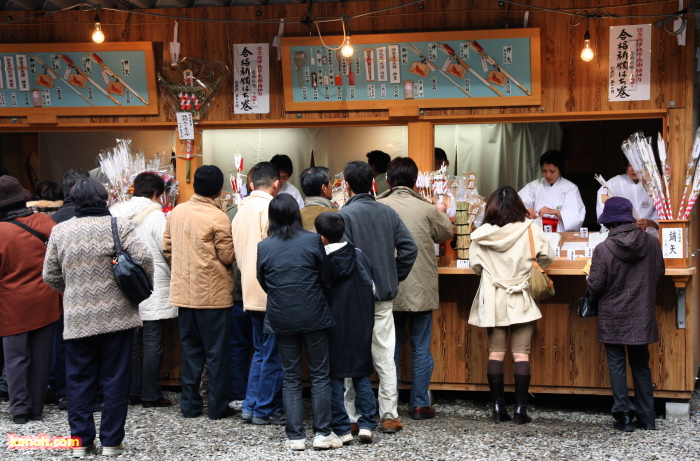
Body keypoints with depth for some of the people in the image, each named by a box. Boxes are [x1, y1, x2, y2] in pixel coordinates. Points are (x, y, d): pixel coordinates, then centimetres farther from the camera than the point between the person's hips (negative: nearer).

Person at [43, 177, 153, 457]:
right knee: (116, 379, 8)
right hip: (116, 315, -2)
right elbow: (143, 258, -15)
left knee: (79, 380, 13)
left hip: (77, 318, 2)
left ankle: (81, 440, 17)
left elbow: (50, 276, 7)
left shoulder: (60, 231, 3)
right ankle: (111, 442, 13)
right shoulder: (119, 226, -5)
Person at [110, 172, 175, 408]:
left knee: (131, 340, 13)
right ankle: (150, 395, 4)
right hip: (153, 287, -5)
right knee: (152, 342, 0)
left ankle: (133, 391, 19)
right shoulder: (155, 215, -12)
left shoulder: (117, 213, 3)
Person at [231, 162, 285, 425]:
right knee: (273, 354, 1)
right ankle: (265, 410, 7)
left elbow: (236, 253, 14)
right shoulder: (271, 208, -13)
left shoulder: (241, 210, 12)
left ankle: (251, 406, 19)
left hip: (251, 292, 8)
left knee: (261, 351, 17)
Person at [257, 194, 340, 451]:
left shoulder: (263, 247, -4)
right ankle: (322, 433, 10)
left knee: (291, 379, 10)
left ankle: (295, 436, 10)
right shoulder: (312, 241, -8)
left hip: (282, 319, 1)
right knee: (320, 376, 9)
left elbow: (263, 283, 7)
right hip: (314, 316, -1)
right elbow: (326, 279, -1)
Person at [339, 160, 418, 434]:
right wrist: (395, 277, 10)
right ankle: (390, 416, 14)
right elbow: (409, 248, 1)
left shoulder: (345, 214, -12)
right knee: (385, 357, 10)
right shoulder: (388, 213, 4)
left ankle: (352, 418, 9)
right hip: (384, 296, 5)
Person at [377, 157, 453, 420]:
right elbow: (446, 233, 10)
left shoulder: (377, 208, -7)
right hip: (421, 290, -1)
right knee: (421, 349, 8)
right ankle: (420, 405, 12)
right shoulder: (426, 209, -9)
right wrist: (441, 213, 30)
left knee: (390, 349, 11)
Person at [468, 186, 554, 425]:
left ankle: (498, 408, 8)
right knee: (521, 354, 0)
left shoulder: (481, 235, -5)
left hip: (492, 300, 2)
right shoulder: (529, 230, -7)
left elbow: (475, 265, 4)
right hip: (521, 301, -1)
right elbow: (548, 257, 2)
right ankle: (520, 409, -1)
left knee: (496, 353, 6)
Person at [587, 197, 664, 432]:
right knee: (641, 365, 15)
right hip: (642, 316, 3)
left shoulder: (603, 249, -17)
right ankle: (647, 417, 19)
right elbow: (659, 276, 6)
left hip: (613, 319, -3)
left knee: (616, 365, 9)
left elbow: (595, 287, -13)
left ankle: (624, 415, 7)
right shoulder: (652, 243, -6)